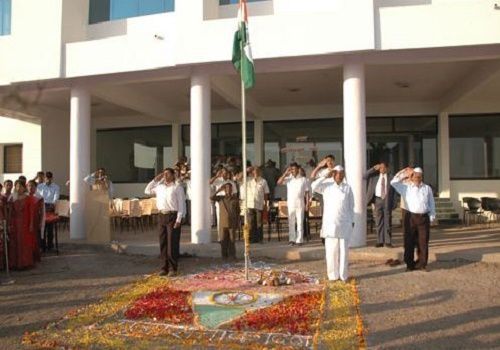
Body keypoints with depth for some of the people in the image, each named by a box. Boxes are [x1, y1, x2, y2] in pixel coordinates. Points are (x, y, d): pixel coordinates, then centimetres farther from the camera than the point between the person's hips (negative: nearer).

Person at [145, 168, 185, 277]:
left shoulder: (177, 188, -2)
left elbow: (181, 204, -6)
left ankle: (173, 268, 5)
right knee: (163, 243, 8)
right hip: (162, 216, 6)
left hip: (173, 216, -6)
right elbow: (147, 191, 26)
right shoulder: (159, 187, 16)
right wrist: (155, 180, 17)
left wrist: (178, 219, -14)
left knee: (172, 243, -3)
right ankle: (164, 267, 17)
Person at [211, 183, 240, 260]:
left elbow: (238, 211, 7)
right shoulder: (220, 198, 5)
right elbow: (212, 198, -13)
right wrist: (219, 190, -14)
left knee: (232, 240, 3)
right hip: (223, 223, 0)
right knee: (223, 240, 4)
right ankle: (224, 255, 14)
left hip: (232, 224, 0)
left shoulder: (235, 199, 4)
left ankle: (232, 255, 11)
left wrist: (238, 223, 4)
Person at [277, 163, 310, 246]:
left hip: (300, 204, -1)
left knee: (300, 222, 1)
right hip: (290, 204, 1)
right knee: (291, 222, 4)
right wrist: (285, 173, -12)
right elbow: (279, 182, -9)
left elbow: (306, 192, 4)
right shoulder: (288, 178, 4)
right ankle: (292, 239, 9)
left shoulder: (303, 179, 3)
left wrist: (307, 203, -3)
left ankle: (299, 240, 5)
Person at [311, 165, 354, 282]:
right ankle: (333, 275, 11)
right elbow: (314, 186, -14)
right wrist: (325, 177, -12)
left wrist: (352, 221, 4)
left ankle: (343, 275, 13)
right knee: (331, 249, 1)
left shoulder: (347, 188, 5)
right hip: (330, 223, -1)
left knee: (344, 249, 4)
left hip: (344, 223, 1)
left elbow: (351, 206, 8)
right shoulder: (327, 186, 3)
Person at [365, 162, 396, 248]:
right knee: (379, 222, 5)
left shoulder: (391, 178, 2)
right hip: (378, 200, 2)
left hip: (387, 201, -2)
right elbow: (365, 176, 0)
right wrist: (374, 168, -6)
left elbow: (393, 192, 2)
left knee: (388, 222, 2)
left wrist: (393, 204, -4)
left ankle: (388, 242, 8)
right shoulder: (374, 176, 10)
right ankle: (380, 241, 11)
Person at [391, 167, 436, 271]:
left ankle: (422, 264, 14)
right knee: (409, 242, 2)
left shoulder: (427, 188, 12)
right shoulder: (406, 187, 8)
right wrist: (404, 174, 4)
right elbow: (393, 182, 1)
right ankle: (410, 264, 11)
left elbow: (432, 204, 13)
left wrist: (431, 217, 6)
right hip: (410, 217, -1)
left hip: (424, 218, 1)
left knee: (423, 242, 3)